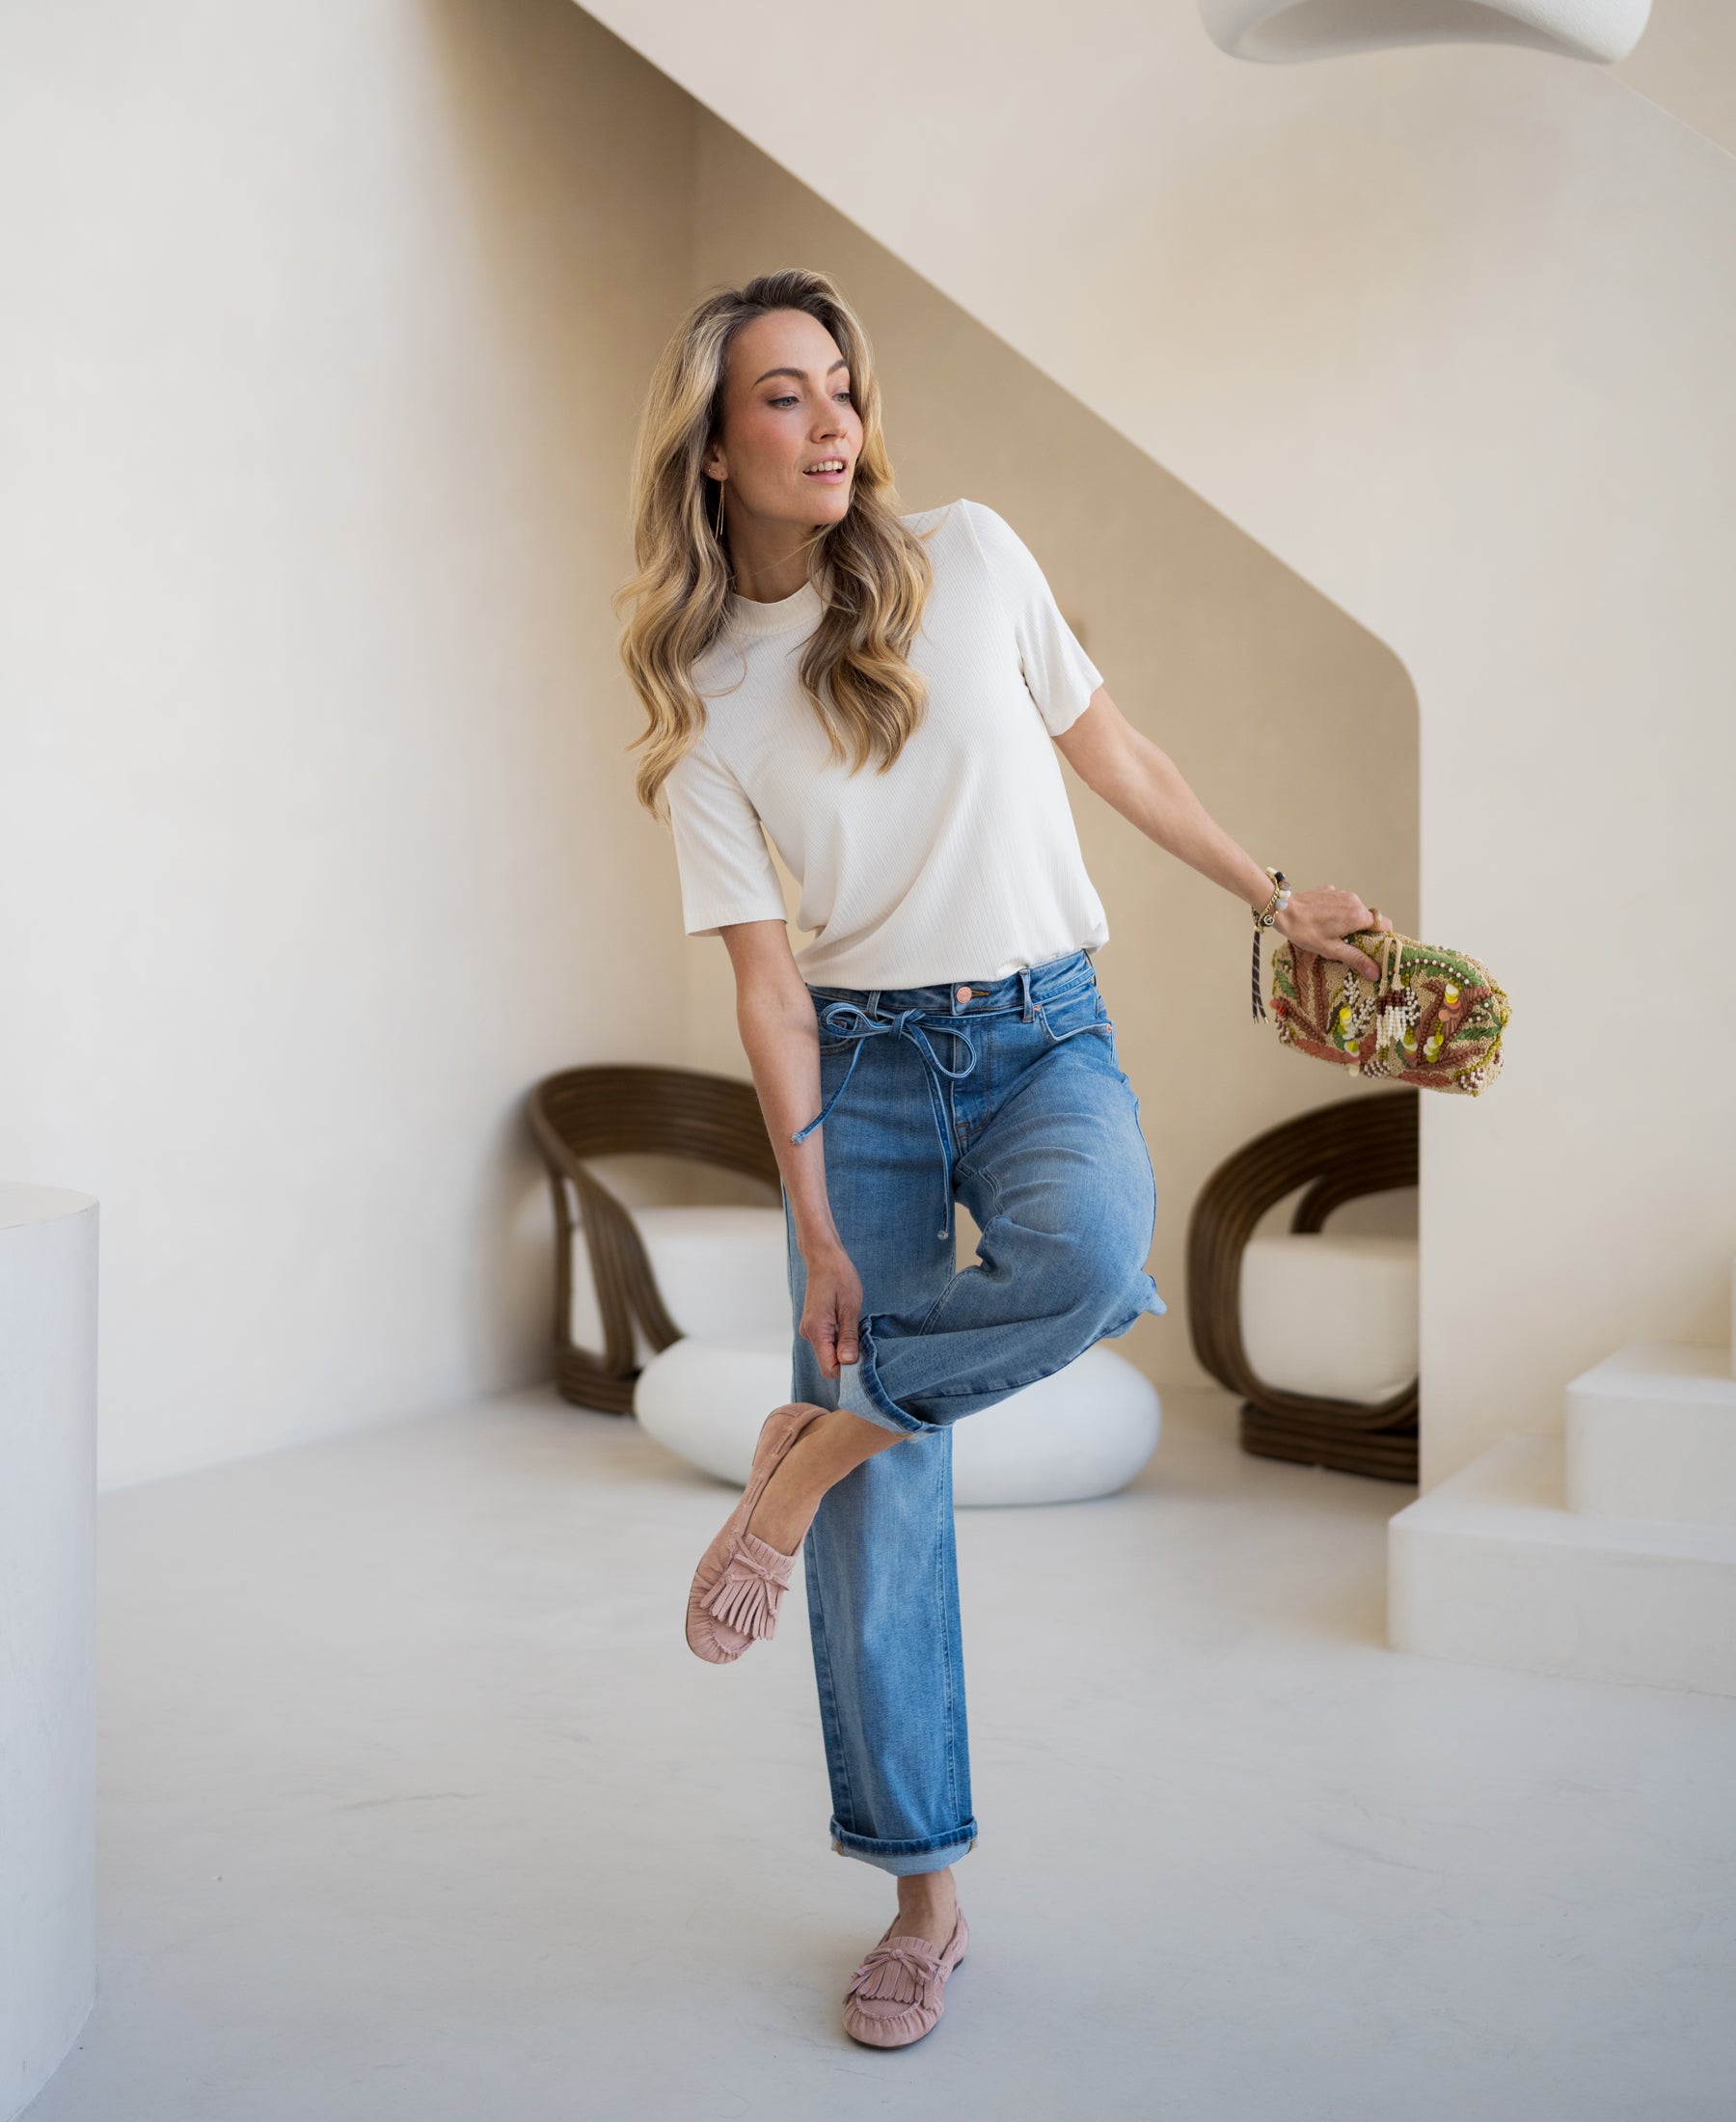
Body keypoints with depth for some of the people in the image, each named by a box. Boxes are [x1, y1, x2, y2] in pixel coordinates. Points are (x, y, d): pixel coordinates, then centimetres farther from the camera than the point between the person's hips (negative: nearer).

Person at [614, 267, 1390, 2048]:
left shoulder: (968, 557, 2)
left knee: (1088, 1254, -36)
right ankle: (923, 1895, 9)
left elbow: (1104, 746, 14)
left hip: (1045, 1030, 1)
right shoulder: (700, 694, 0)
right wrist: (815, 1222, -10)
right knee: (892, 1503, -5)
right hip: (861, 1060, 0)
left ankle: (813, 1442, -10)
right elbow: (764, 970, -4)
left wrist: (1277, 900, 16)